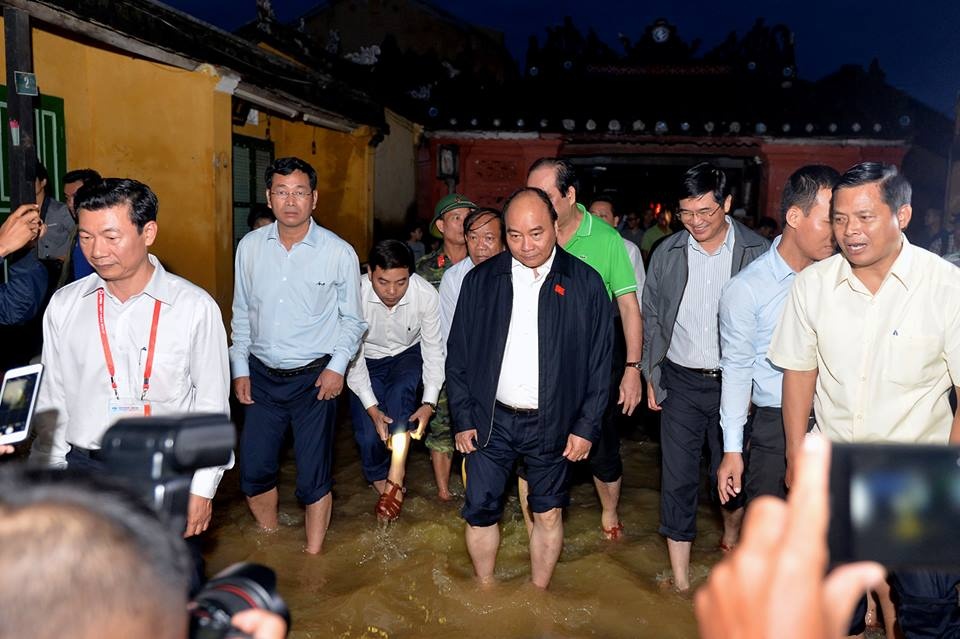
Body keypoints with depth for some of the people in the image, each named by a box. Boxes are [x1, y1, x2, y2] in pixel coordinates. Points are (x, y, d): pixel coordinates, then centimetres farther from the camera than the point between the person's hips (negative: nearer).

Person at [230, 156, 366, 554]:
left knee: (314, 478, 4)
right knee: (254, 470, 11)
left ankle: (312, 558, 24)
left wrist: (337, 366, -10)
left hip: (314, 378, -3)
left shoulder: (339, 253, -8)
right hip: (262, 376, 3)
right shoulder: (250, 246, 1)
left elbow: (352, 319, 1)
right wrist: (240, 368, 8)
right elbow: (242, 313, 10)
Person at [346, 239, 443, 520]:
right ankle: (380, 479, 19)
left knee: (400, 394, -31)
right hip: (368, 359, 0)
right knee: (368, 432, -12)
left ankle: (395, 478, -21)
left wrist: (429, 402, -25)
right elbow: (352, 354, -22)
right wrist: (371, 407, -28)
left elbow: (433, 349, -17)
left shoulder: (426, 294, -28)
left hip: (408, 355, 0)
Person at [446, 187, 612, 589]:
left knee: (548, 514, 12)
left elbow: (600, 362, -1)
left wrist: (587, 426, -4)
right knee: (481, 511, 7)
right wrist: (463, 418, 1)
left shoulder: (585, 284, -4)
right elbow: (458, 354, 4)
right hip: (491, 420, 1)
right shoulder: (481, 280, 0)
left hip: (552, 423, -1)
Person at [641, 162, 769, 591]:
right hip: (680, 381, 2)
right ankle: (680, 580, 15)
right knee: (677, 478, 3)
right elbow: (651, 317, 9)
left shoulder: (756, 253, -6)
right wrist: (651, 376, 7)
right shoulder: (667, 253, 1)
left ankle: (732, 532, 45)